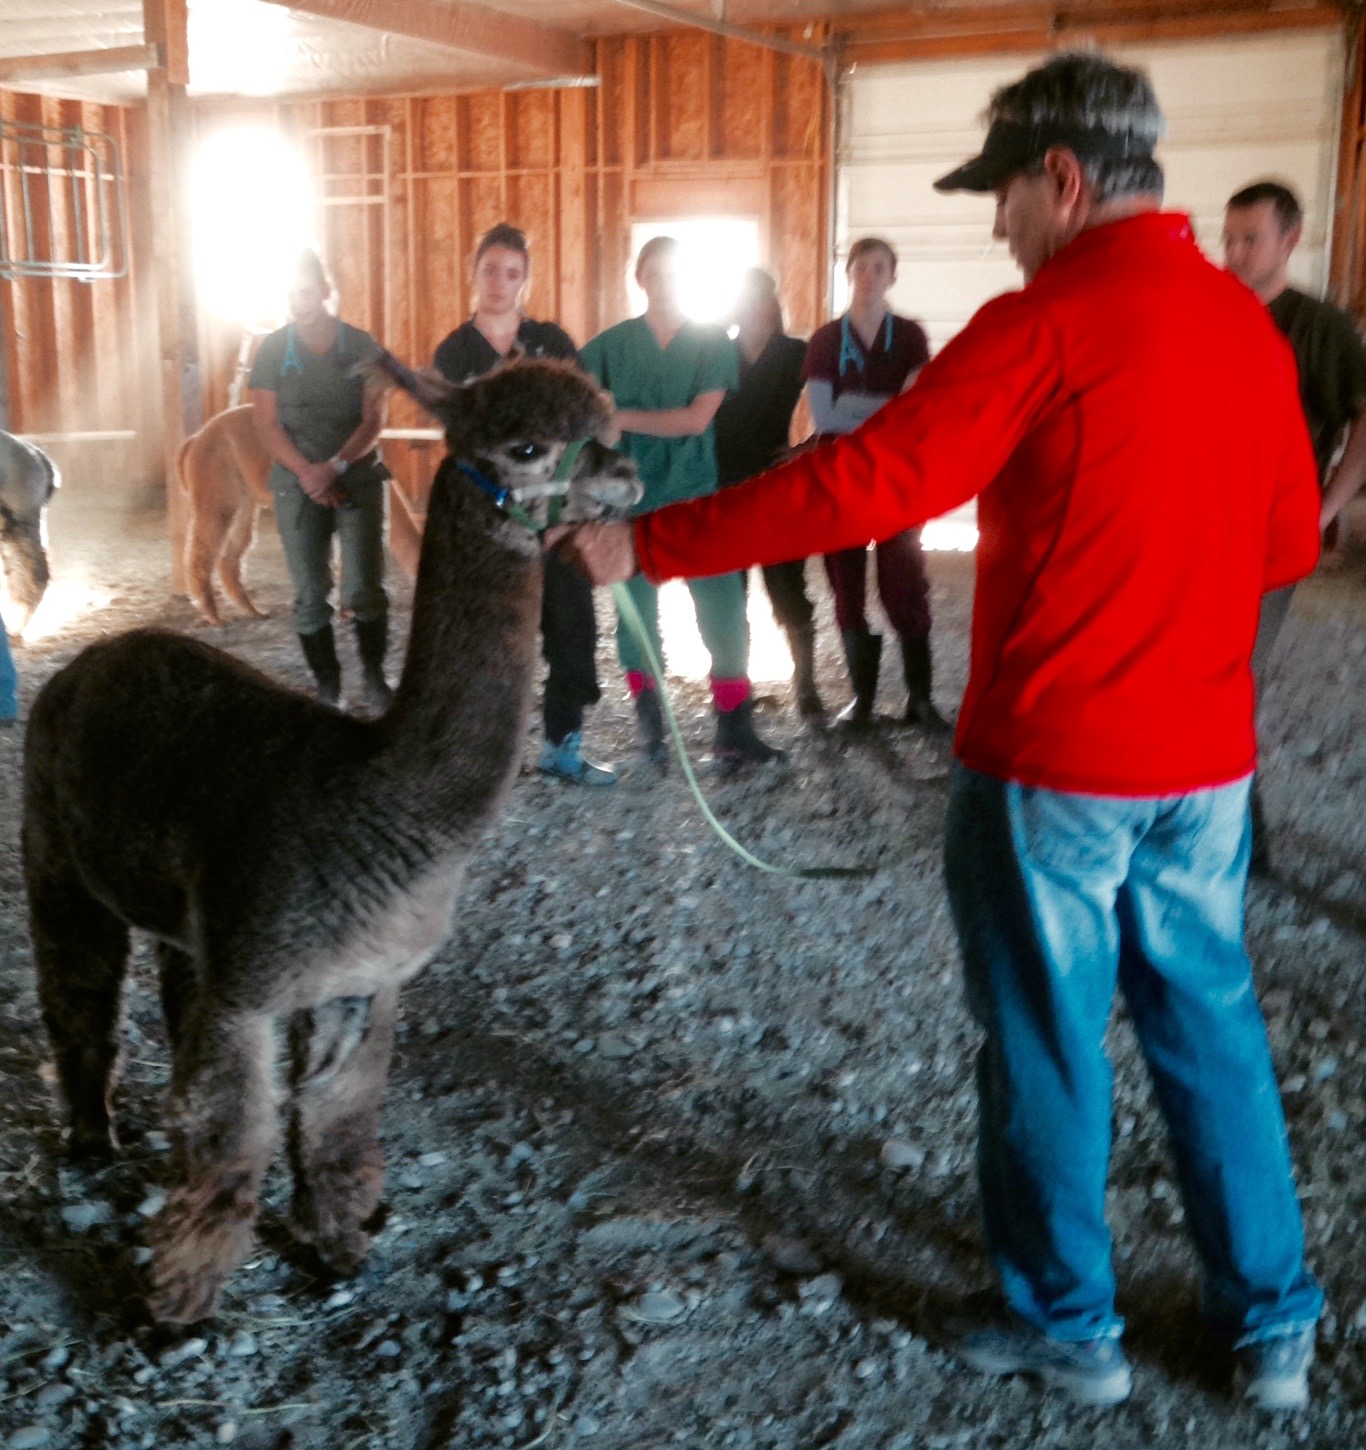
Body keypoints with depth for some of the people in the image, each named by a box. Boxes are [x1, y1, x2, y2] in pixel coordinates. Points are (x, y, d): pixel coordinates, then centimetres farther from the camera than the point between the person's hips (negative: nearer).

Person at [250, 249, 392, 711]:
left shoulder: (361, 346, 1)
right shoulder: (273, 350, 3)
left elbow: (374, 420, -4)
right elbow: (268, 424, 0)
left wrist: (335, 467, -17)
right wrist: (308, 473, -13)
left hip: (357, 477, -1)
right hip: (297, 484, 1)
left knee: (364, 590, -9)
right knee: (310, 595, 0)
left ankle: (374, 678, 8)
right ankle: (327, 686, 10)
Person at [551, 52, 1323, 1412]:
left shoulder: (1047, 325, -15)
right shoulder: (1251, 324, 6)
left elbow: (859, 485, -21)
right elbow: (1290, 540, 13)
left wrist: (646, 545, -15)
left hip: (1053, 762, -6)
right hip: (1206, 760, 7)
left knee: (1046, 1041, 10)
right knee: (1210, 1023, 18)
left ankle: (1069, 1326, 27)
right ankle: (1272, 1326, 30)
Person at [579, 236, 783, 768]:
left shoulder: (714, 342, 1)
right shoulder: (613, 343, 4)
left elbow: (697, 418, -9)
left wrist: (622, 418, -9)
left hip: (697, 496, -1)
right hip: (631, 498, 1)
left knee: (724, 610, -4)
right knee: (637, 612, 6)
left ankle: (734, 730, 3)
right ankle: (650, 725, 18)